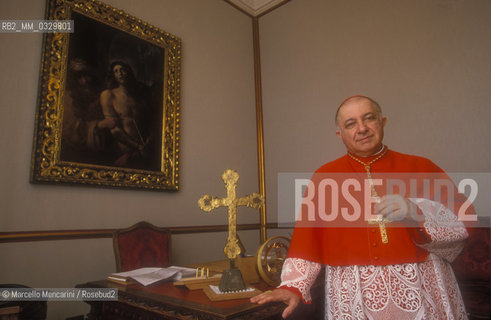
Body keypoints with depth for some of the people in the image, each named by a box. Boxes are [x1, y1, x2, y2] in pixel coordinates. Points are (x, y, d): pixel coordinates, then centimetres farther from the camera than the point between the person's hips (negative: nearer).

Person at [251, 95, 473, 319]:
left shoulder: (421, 167, 2)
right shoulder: (323, 177, 1)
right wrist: (293, 286, -12)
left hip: (422, 294, 1)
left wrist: (418, 214, -23)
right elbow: (307, 238, -1)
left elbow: (465, 222, -4)